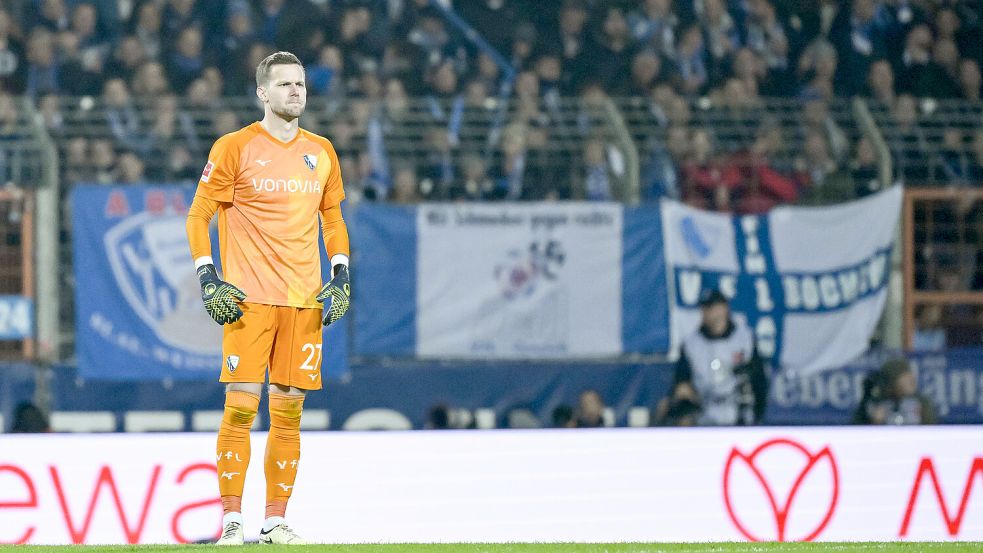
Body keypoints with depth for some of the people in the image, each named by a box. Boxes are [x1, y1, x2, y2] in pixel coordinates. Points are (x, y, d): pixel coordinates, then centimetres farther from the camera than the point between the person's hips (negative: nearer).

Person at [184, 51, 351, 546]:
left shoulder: (321, 152, 12)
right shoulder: (234, 148, -1)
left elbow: (333, 219, 21)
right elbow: (198, 216, 1)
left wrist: (340, 277, 8)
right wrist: (208, 279, -9)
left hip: (304, 300, 4)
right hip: (248, 299, -4)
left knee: (289, 410, 3)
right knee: (241, 404, -10)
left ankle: (275, 520, 7)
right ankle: (231, 519, -7)